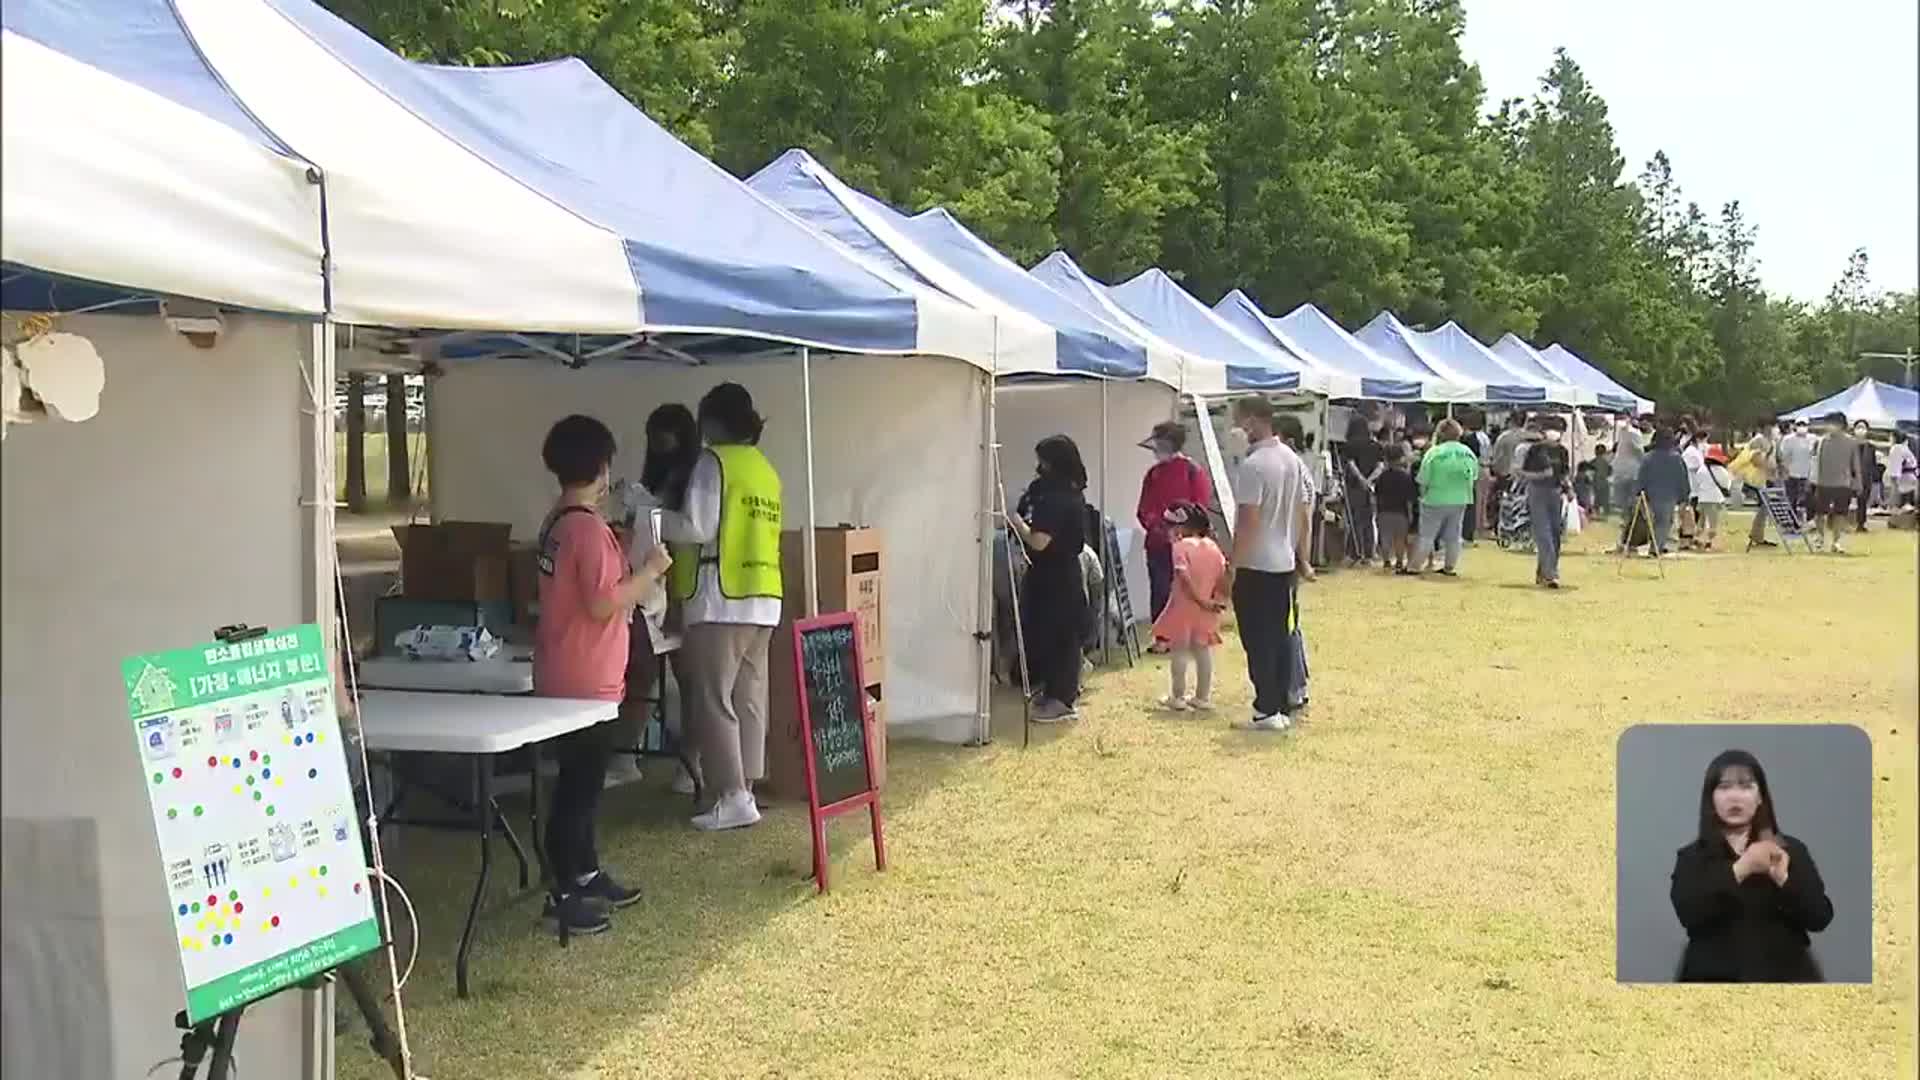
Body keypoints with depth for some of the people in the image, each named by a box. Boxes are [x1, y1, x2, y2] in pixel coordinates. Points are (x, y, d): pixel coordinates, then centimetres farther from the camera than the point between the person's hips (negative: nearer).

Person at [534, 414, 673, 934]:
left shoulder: (557, 522, 10)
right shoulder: (589, 528, -20)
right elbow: (603, 605, -22)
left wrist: (633, 575, 16)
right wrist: (649, 571, -11)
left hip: (563, 674, 10)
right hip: (584, 680, -10)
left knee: (581, 780, 18)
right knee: (580, 784, -3)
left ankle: (585, 874, 28)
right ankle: (564, 893, 3)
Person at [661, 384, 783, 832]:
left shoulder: (714, 461, -7)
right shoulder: (765, 468, 16)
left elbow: (697, 527, -13)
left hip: (723, 598, -8)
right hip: (763, 597, 8)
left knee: (714, 701, -4)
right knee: (748, 700, 9)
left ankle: (732, 797, -6)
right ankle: (743, 790, 13)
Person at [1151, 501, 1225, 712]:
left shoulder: (1180, 546, -12)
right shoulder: (1212, 547, 5)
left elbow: (1184, 577, -22)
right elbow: (1224, 575, 1)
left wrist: (1200, 599, -18)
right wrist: (1218, 600, 4)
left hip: (1184, 607, -5)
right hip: (1206, 613, 5)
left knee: (1179, 651, 6)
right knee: (1203, 650, 14)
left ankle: (1178, 697, 10)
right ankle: (1203, 697, 18)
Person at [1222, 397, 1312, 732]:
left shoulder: (1253, 465, -17)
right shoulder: (1292, 459, 9)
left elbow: (1248, 520, -20)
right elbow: (1303, 511, 14)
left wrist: (1232, 566, -15)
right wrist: (1302, 558, 21)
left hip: (1255, 565, -8)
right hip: (1284, 563, 8)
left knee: (1258, 640, -1)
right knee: (1280, 636, 12)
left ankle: (1267, 710, 2)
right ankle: (1283, 708, 17)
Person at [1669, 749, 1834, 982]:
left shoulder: (1791, 850, 10)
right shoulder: (1692, 857, 6)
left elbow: (1821, 918, 1)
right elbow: (1688, 914, -11)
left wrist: (1783, 878, -16)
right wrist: (1738, 870, -19)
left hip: (1783, 975, 1)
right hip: (1714, 976, -1)